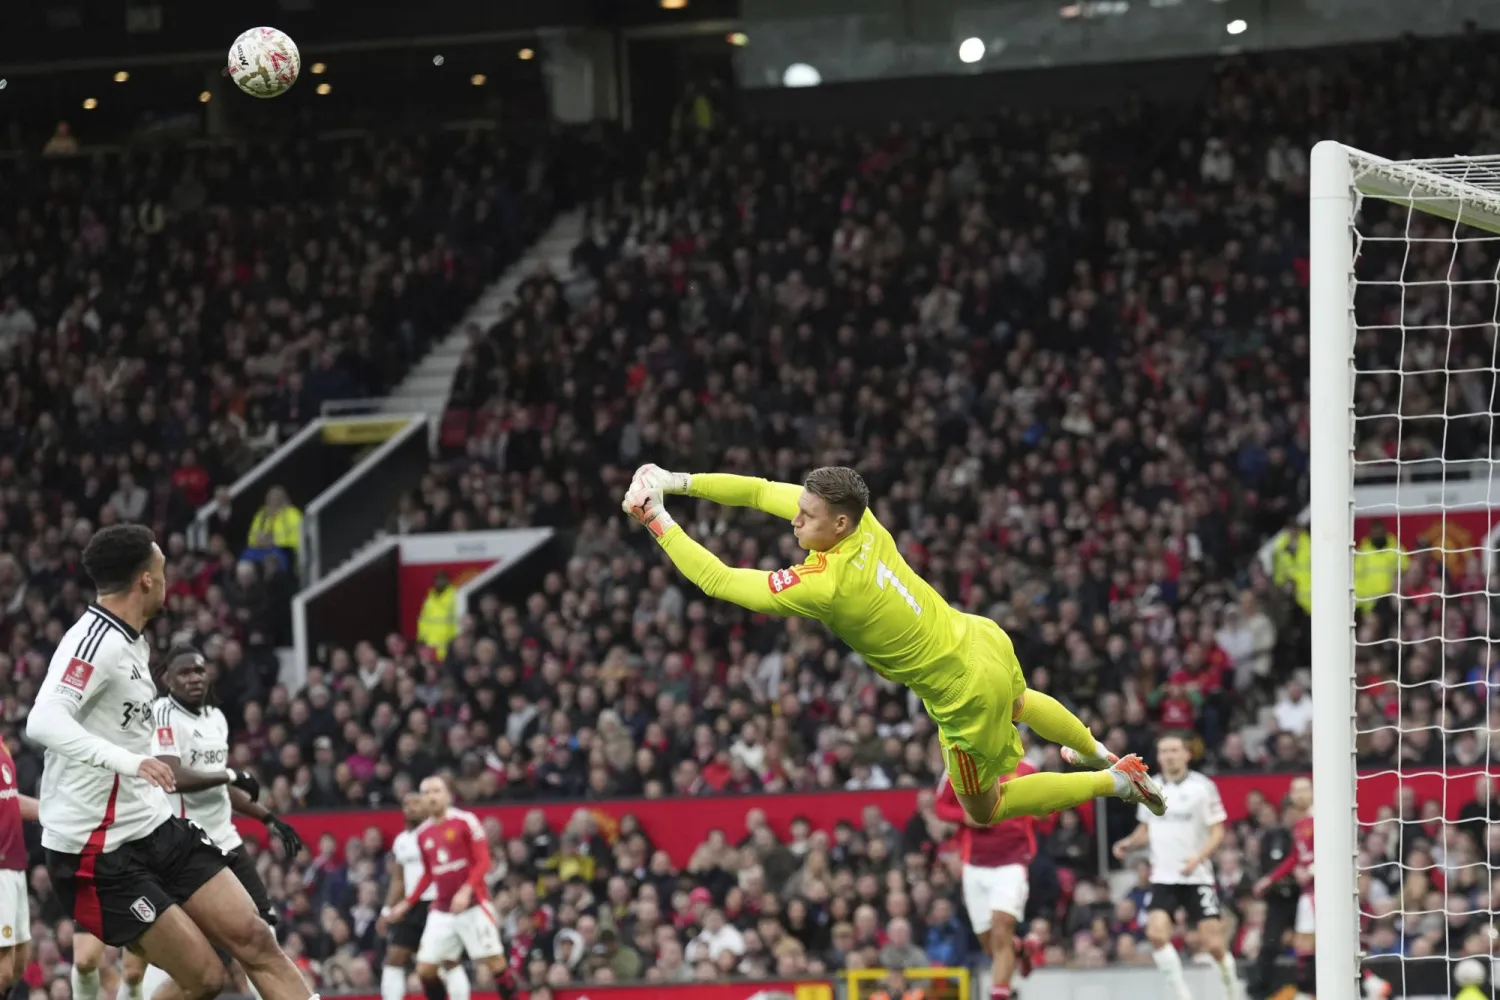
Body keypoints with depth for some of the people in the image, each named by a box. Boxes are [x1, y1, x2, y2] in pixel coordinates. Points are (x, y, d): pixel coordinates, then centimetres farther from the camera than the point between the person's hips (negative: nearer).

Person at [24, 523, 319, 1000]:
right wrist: (128, 761, -48)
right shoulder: (95, 639, -19)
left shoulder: (131, 641, 12)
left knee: (253, 939, -1)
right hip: (98, 854, -9)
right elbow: (43, 722, -35)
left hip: (154, 828, 9)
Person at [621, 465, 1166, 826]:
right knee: (1017, 704, 42)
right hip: (987, 640, 7)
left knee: (984, 809, 17)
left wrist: (659, 522, -24)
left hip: (966, 692, -7)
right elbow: (760, 491, -6)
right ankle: (1096, 752, 64)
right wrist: (676, 482, -13)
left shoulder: (824, 584, -34)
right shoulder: (858, 519, -15)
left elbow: (718, 581, -28)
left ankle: (1115, 781, 17)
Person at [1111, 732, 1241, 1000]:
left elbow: (1217, 832, -6)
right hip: (1163, 877, 3)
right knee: (1157, 933, -18)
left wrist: (1198, 858, -22)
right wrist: (1129, 844, 1)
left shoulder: (1202, 786, -5)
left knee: (1213, 943, -6)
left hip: (1197, 877, -3)